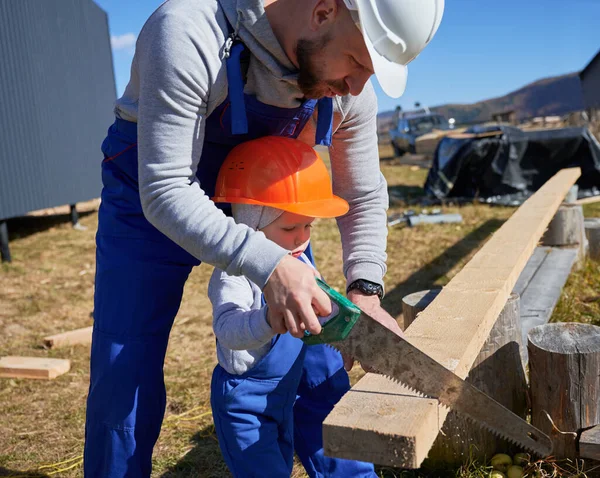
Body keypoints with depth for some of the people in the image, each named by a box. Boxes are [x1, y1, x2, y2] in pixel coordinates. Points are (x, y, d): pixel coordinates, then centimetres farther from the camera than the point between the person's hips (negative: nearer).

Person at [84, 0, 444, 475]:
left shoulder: (350, 86, -16)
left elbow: (364, 196, -4)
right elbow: (165, 192, -33)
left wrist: (365, 290, -18)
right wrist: (268, 265, -44)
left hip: (263, 210, 4)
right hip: (151, 206, -3)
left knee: (321, 368, 4)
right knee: (125, 387, -5)